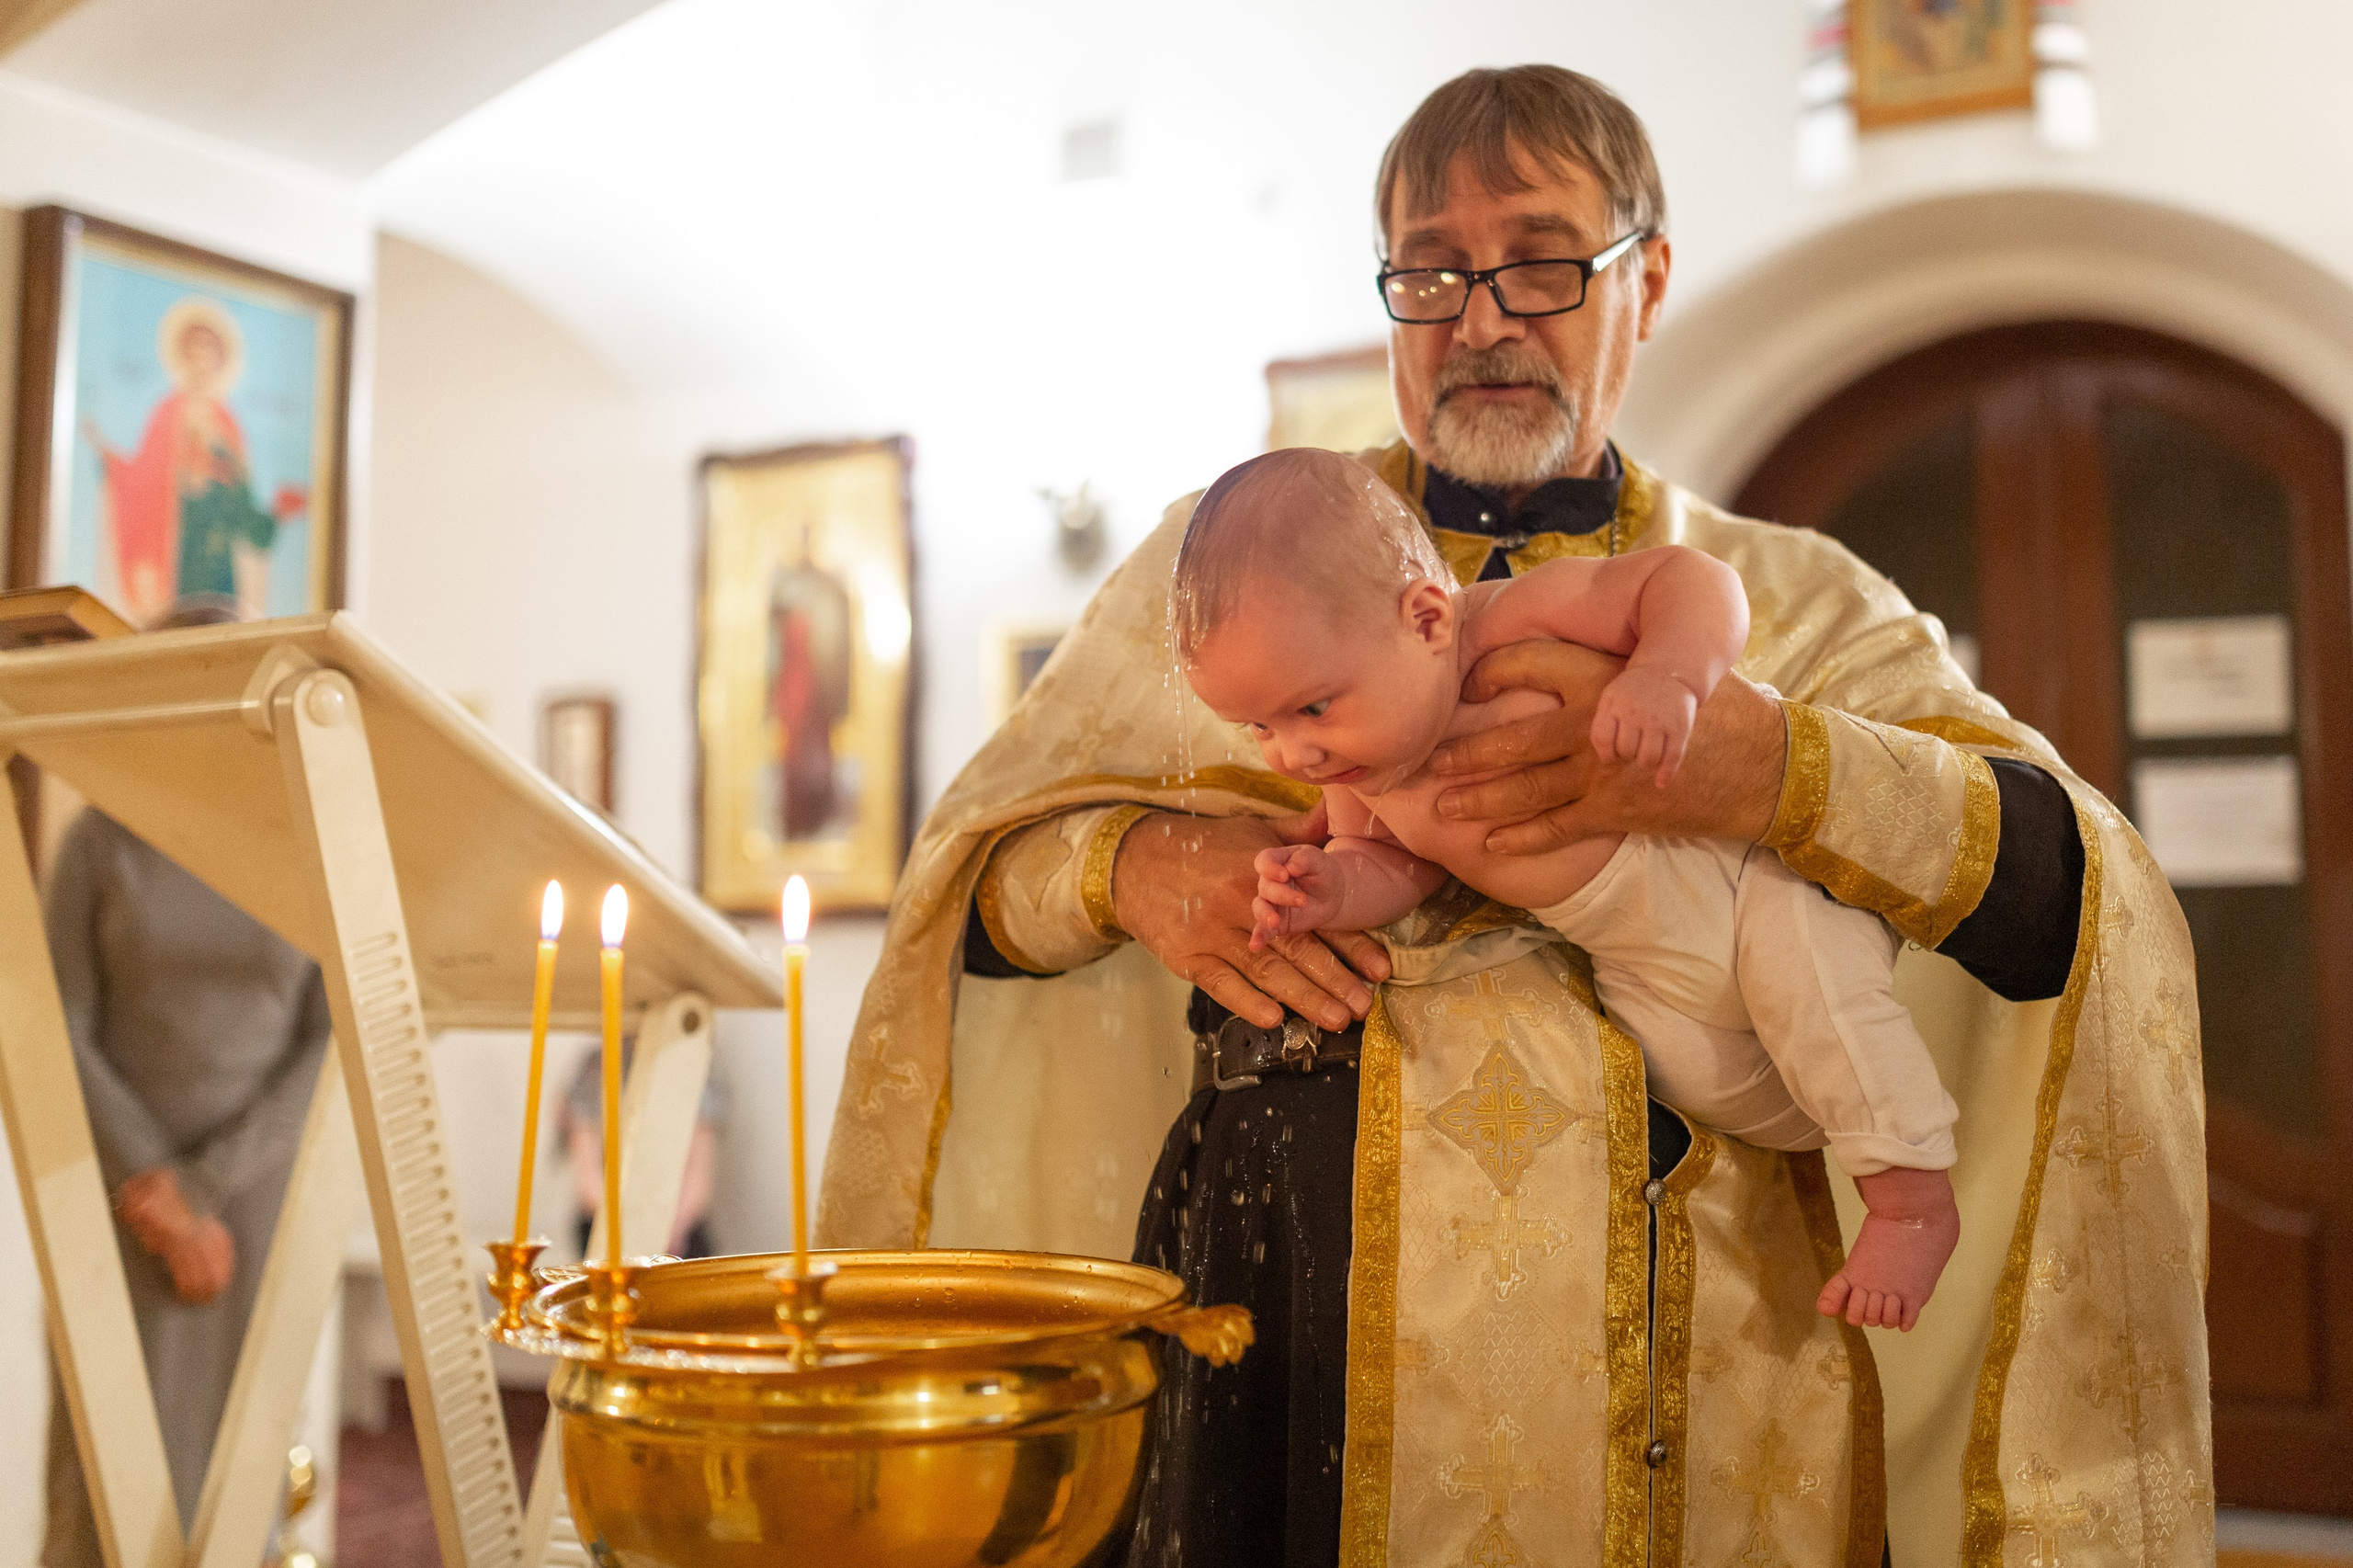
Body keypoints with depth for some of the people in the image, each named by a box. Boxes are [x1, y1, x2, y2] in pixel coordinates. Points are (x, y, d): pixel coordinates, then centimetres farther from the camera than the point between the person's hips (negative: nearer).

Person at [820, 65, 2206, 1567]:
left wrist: (1766, 765, -26)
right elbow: (972, 867, 7)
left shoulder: (1794, 604, 6)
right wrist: (1129, 860, -16)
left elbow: (2084, 892, -9)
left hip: (1704, 1402, 1)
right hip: (1290, 1376, 0)